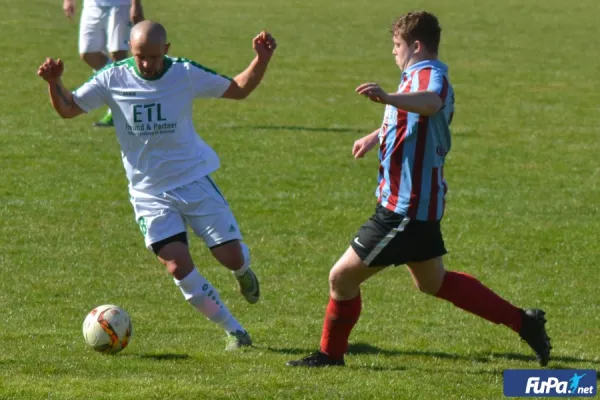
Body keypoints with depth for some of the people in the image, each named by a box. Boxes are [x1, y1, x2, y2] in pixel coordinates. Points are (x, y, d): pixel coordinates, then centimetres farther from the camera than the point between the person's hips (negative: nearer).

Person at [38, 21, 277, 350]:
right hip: (149, 193, 0)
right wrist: (54, 83, -20)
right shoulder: (112, 79, -8)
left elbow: (238, 90, 1)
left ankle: (243, 273, 38)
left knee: (232, 257, -3)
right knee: (179, 267, -16)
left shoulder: (185, 73, -9)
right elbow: (68, 108, 0)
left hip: (194, 179, 0)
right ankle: (233, 331, 1)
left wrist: (261, 60, -15)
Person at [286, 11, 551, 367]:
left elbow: (431, 103, -46)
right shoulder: (420, 79, 15)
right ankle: (523, 322, 24)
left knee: (342, 277, -2)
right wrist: (376, 135, 50)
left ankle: (331, 353, 15)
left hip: (405, 209, -11)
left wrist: (389, 98, -64)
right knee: (433, 282, 25)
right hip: (421, 202, 11)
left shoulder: (430, 76, -19)